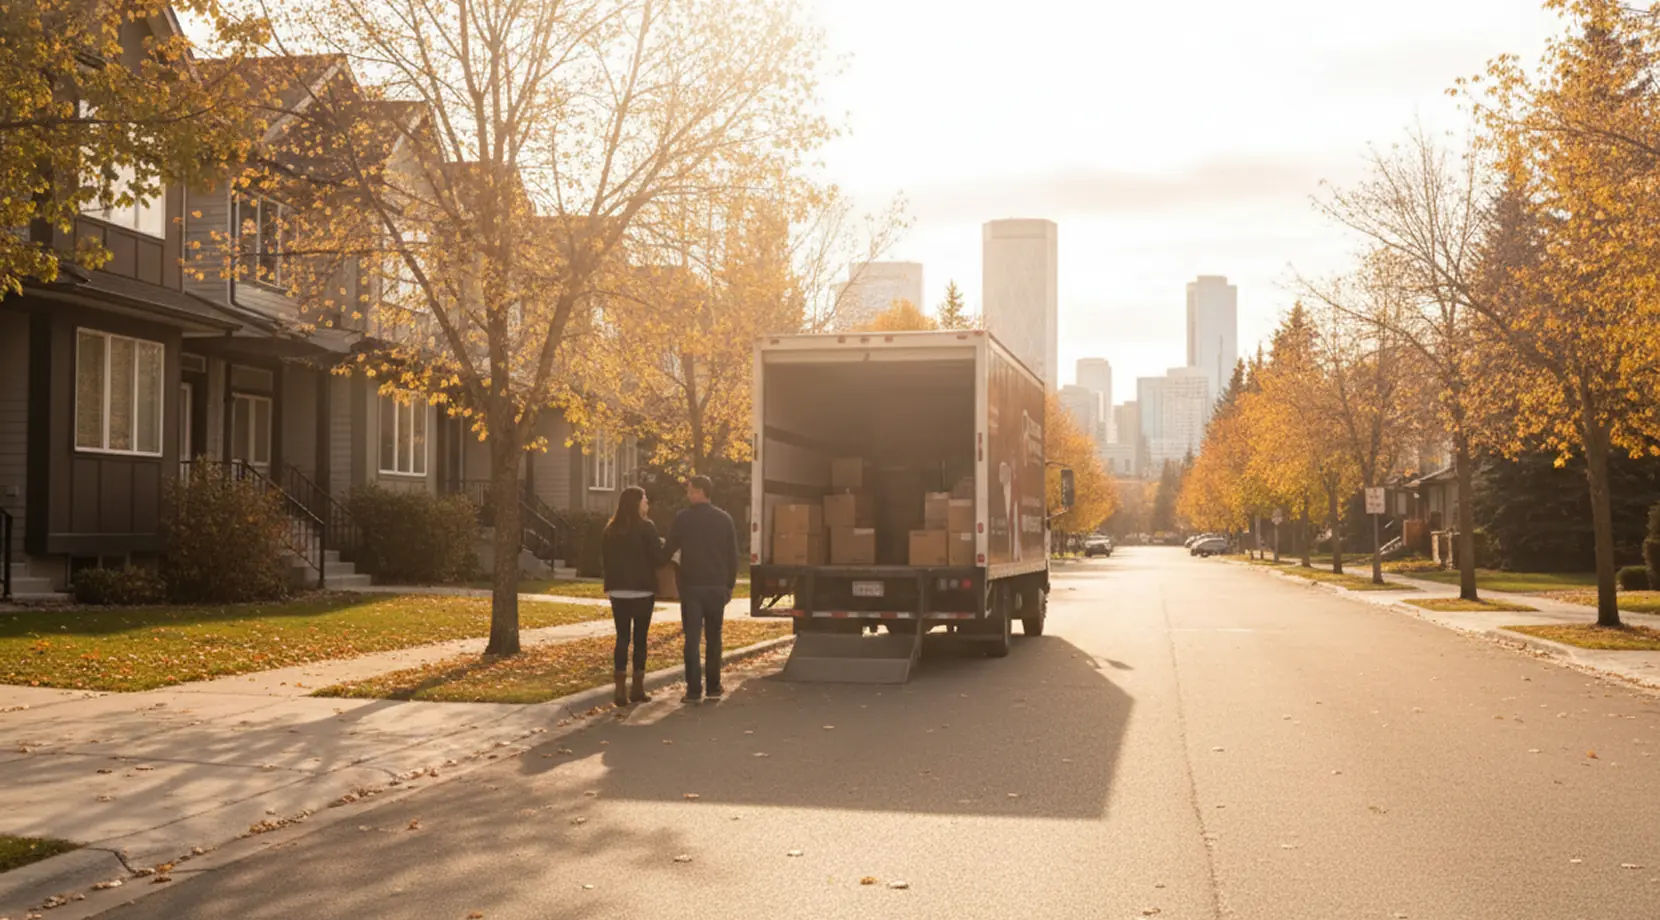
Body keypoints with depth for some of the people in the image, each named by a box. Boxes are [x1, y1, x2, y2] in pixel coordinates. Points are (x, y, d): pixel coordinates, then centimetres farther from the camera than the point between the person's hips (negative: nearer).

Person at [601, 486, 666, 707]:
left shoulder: (611, 529, 5)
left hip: (618, 591, 4)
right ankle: (637, 688, 8)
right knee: (640, 638, 6)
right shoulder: (646, 527, -9)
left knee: (622, 637, 6)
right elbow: (659, 559, -11)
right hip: (642, 590, -4)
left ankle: (621, 689, -2)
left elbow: (604, 560, 10)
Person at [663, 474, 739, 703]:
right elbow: (733, 556, 4)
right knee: (713, 637, 12)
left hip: (691, 586, -2)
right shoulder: (724, 519, 3)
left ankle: (694, 689, -6)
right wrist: (730, 585, 12)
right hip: (717, 586, 2)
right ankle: (713, 686, 14)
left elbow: (668, 550, -1)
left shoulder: (683, 518, -6)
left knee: (692, 637, -1)